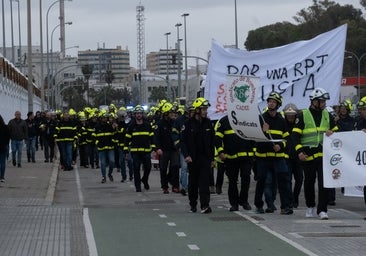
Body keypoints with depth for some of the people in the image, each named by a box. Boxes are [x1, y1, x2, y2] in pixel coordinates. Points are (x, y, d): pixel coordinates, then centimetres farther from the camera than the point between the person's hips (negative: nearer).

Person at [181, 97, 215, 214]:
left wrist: (212, 158, 9)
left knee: (204, 182, -8)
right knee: (193, 182, 8)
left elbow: (212, 142, 10)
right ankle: (193, 205, 21)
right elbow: (183, 141, -4)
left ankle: (205, 205, -13)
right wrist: (186, 155, -16)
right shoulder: (189, 124, -4)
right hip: (193, 158, -1)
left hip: (205, 157, 1)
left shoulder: (208, 123, 6)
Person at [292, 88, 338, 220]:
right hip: (308, 155, -2)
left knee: (324, 183, -8)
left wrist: (332, 133, -4)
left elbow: (336, 130, 21)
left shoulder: (327, 115, 11)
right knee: (309, 182, 10)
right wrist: (299, 151, -13)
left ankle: (322, 210, -6)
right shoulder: (303, 115, -1)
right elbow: (295, 134, -3)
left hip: (324, 154, 2)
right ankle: (310, 206, 29)